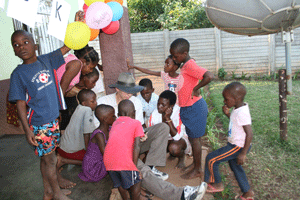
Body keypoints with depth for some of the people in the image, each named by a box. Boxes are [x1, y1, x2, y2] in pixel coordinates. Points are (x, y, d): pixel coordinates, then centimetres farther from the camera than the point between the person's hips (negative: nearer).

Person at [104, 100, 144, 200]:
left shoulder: (115, 123, 24)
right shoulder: (136, 123, 9)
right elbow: (136, 146, -2)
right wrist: (134, 166, -1)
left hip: (108, 160, 6)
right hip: (123, 159, -6)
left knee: (119, 183, 26)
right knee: (136, 182, 15)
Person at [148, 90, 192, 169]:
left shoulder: (179, 113, -28)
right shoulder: (155, 114, -16)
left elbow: (177, 136, -33)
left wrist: (168, 119, -38)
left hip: (180, 139, -5)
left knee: (174, 147, -38)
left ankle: (182, 156, 1)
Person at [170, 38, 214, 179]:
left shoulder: (189, 65, -22)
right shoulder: (186, 65, 9)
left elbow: (209, 76, -36)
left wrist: (196, 89, -25)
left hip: (194, 108, -10)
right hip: (189, 108, 10)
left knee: (194, 138, 3)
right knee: (192, 137, 20)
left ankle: (197, 170, 19)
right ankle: (195, 163, 37)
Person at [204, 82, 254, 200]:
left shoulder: (242, 113, -28)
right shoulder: (238, 109, 2)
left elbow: (249, 134, -29)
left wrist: (243, 154, -25)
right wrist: (228, 114, 3)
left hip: (238, 147, -10)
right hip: (234, 144, 10)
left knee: (211, 159, -2)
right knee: (235, 166, 25)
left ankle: (217, 184, 19)